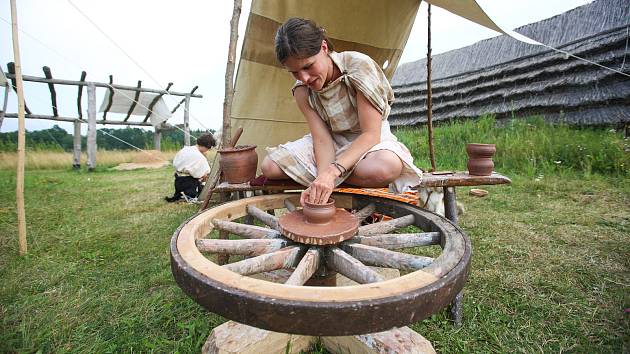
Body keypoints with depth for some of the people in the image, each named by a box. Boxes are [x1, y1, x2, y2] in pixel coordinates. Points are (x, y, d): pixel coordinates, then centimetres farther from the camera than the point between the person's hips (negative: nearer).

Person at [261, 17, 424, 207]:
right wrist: (322, 179, -37)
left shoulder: (359, 65, -24)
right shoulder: (302, 91, -10)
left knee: (383, 168, -41)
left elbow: (371, 133, -26)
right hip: (333, 142, 3)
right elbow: (322, 139, -17)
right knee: (270, 166, -15)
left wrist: (332, 171, -37)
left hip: (370, 140, -2)